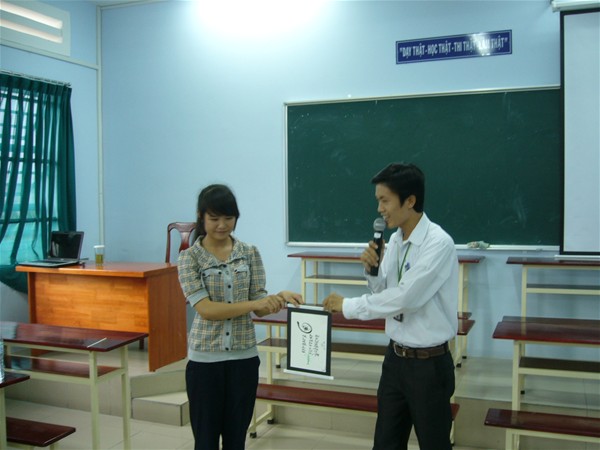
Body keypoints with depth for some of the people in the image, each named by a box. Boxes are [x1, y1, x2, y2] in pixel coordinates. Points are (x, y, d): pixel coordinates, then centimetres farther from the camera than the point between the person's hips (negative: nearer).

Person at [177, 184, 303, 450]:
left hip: (243, 358, 2)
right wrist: (254, 303, -28)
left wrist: (278, 298, -22)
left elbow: (259, 308, 0)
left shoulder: (250, 253, 2)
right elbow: (206, 309, -17)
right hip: (205, 360, -2)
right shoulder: (189, 258, -7)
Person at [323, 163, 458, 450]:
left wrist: (348, 306, -17)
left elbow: (405, 298, -26)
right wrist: (371, 270, -8)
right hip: (395, 357, 7)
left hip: (429, 363, -7)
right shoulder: (394, 240, 3)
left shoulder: (438, 243, -20)